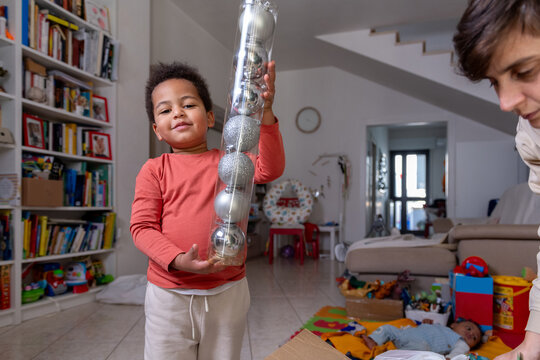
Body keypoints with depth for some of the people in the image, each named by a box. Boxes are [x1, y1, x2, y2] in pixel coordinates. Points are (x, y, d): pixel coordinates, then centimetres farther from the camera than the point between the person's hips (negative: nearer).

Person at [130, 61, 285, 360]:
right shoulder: (153, 170, -2)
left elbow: (270, 169, -15)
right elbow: (142, 227, -7)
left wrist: (265, 112, -28)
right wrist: (179, 260, -24)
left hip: (228, 293, 2)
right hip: (169, 296, -1)